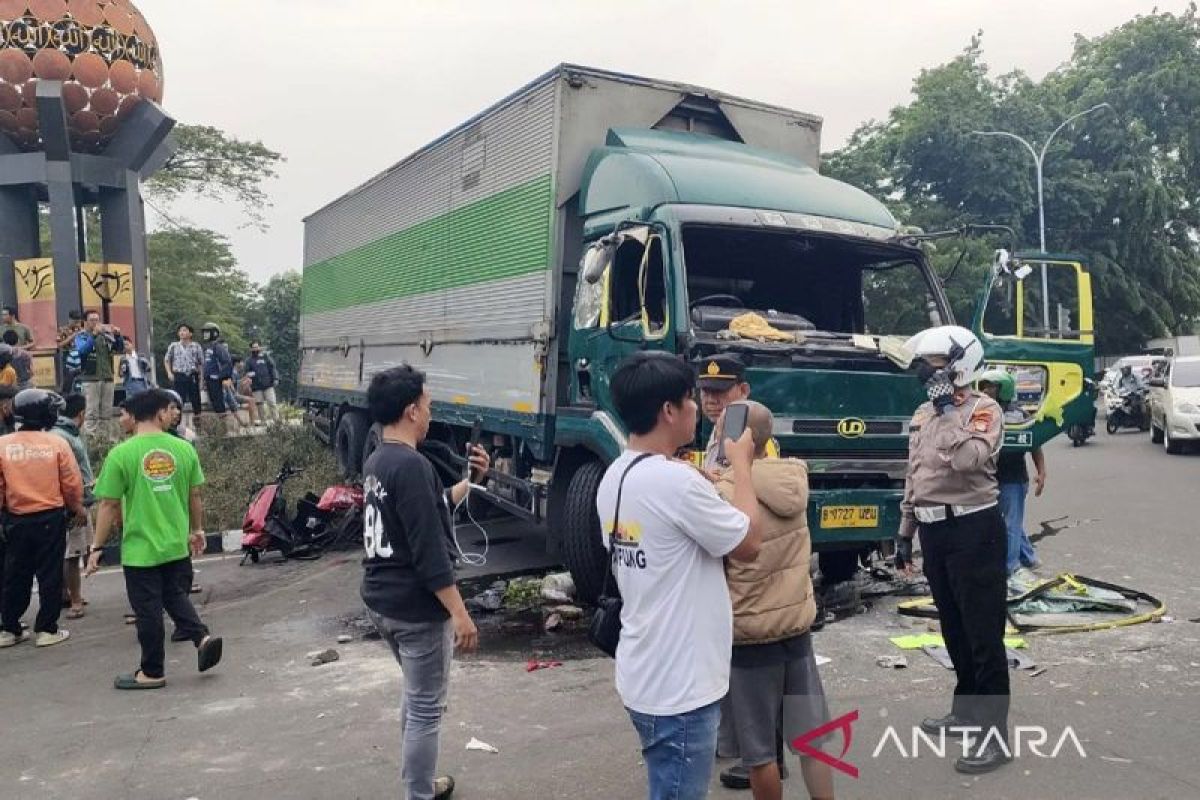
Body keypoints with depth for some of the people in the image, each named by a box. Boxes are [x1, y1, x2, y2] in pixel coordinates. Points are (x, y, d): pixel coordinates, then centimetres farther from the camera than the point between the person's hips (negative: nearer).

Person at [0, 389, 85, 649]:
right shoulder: (57, 443, -9)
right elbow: (72, 484, -6)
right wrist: (76, 508, 12)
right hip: (50, 518, -2)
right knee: (50, 574, 7)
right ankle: (46, 629, 10)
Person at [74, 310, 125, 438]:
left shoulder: (106, 335, 13)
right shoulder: (81, 336, 3)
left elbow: (120, 349, 7)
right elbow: (82, 350, -16)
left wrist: (118, 335, -11)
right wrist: (94, 334, -27)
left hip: (107, 377, 4)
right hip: (90, 378, -4)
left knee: (107, 412, 7)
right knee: (92, 413, -8)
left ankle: (106, 437, 12)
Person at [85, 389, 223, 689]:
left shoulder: (121, 454, -12)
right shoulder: (184, 449, -2)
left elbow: (109, 506, -10)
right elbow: (195, 496, 6)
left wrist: (97, 548, 0)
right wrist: (197, 530, 20)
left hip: (140, 549, -3)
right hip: (177, 545, 3)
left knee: (148, 611, 7)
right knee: (176, 597, 21)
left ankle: (152, 672, 19)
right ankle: (202, 637, 2)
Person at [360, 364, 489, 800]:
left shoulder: (377, 461, 8)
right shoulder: (411, 465, -23)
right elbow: (429, 551, -25)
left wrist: (471, 480, 9)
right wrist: (460, 613, -21)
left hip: (380, 600, 10)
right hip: (416, 607, -10)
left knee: (416, 695, 25)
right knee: (427, 707, 3)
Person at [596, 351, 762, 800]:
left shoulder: (614, 478, 4)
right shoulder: (675, 481, -24)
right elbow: (749, 543, -12)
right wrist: (741, 463, -1)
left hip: (645, 678, 9)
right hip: (679, 689, -9)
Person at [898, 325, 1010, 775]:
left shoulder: (984, 410, -10)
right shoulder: (923, 414, 14)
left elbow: (968, 459, -30)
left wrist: (952, 410, -21)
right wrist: (906, 528, 20)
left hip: (973, 530, -8)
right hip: (934, 531, 8)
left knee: (984, 633, -4)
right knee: (953, 628, 18)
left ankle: (995, 732, 2)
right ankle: (967, 708, 33)